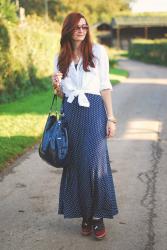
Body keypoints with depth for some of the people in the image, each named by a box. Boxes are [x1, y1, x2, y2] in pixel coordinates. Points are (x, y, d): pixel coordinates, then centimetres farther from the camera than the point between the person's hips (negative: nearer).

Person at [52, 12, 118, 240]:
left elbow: (105, 86, 1)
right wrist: (57, 86, -8)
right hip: (70, 114, 3)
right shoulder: (60, 58, 12)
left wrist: (110, 118, -5)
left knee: (95, 162, -7)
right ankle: (84, 216, 16)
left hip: (94, 111, -3)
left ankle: (98, 216, 6)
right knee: (75, 164, 3)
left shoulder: (98, 51, 4)